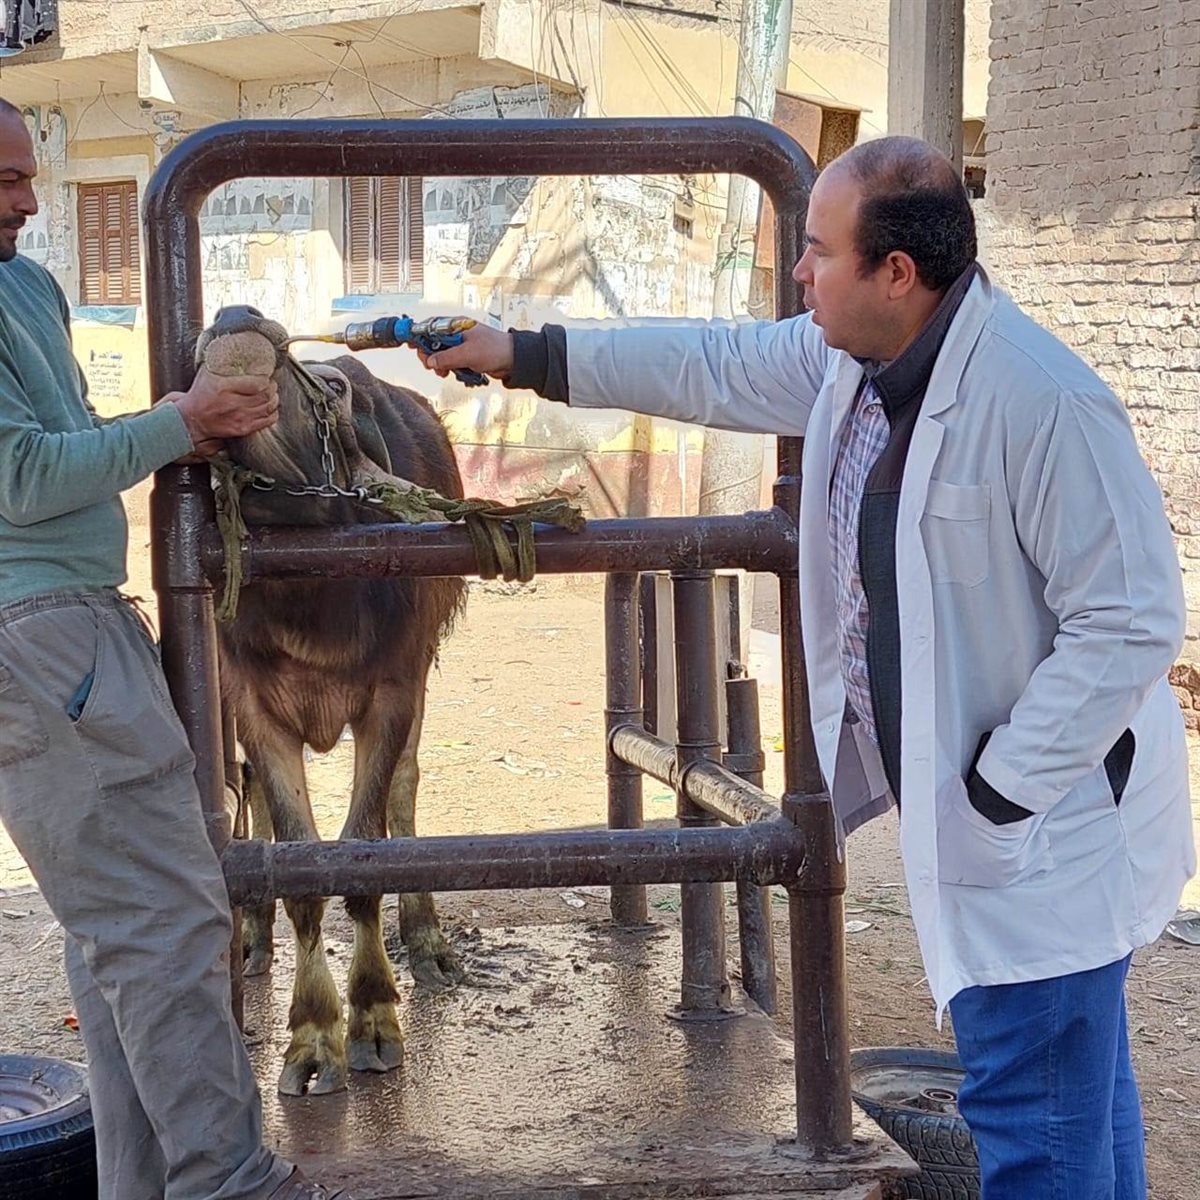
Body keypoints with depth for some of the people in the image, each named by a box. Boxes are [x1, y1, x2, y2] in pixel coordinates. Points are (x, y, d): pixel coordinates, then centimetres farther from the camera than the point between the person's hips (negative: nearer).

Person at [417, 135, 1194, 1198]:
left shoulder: (1047, 404, -25)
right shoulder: (847, 361, 2)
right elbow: (708, 367, 17)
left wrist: (1001, 790, -19)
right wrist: (521, 354, 20)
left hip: (1047, 823, -8)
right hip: (960, 808, 9)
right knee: (1075, 1088, 22)